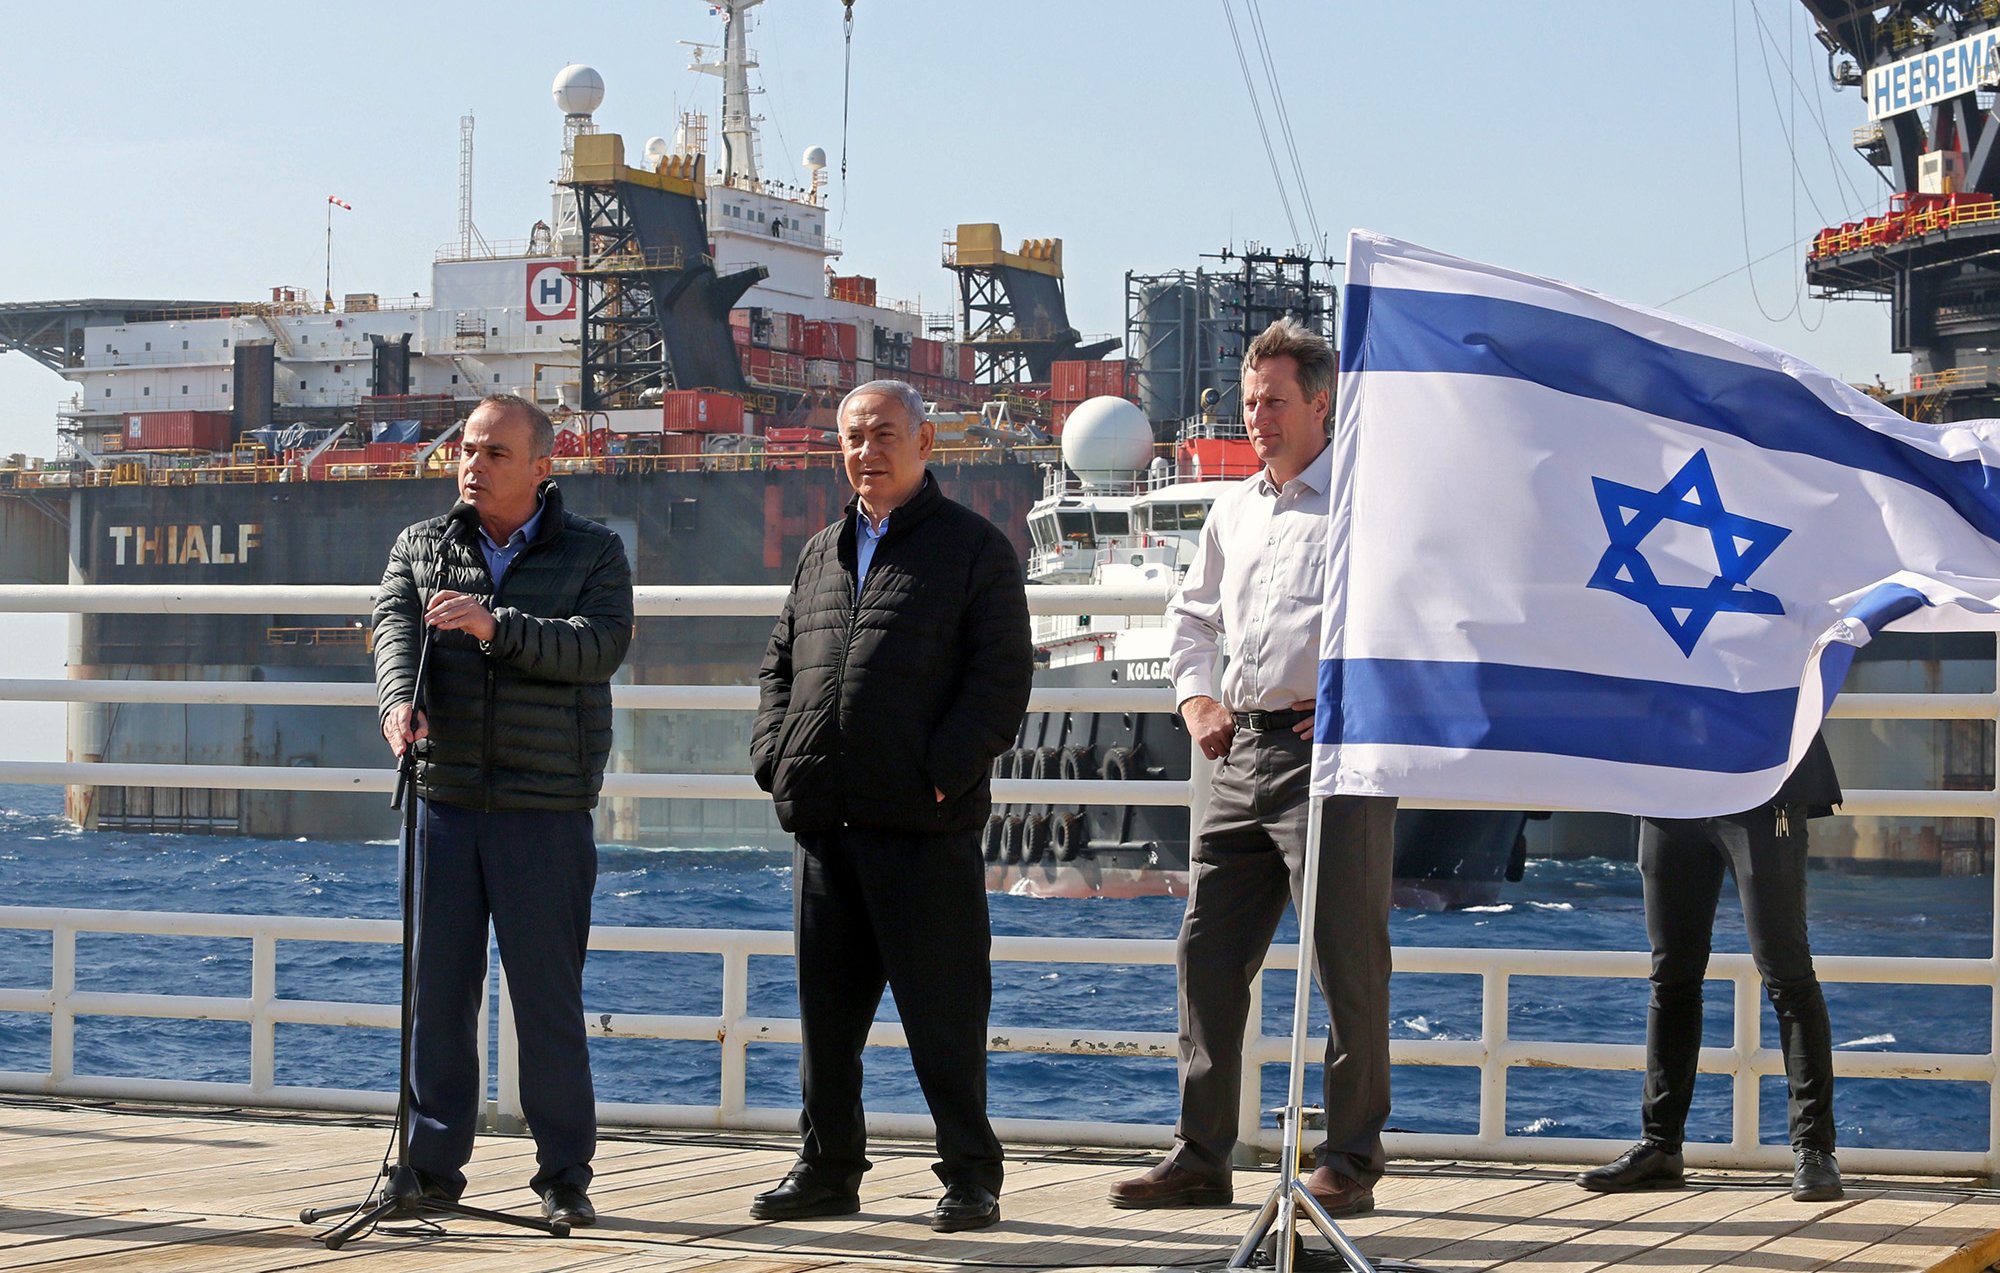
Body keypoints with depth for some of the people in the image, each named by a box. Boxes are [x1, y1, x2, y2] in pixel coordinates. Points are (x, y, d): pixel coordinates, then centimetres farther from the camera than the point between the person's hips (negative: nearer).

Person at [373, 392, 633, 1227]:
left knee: (548, 995, -1)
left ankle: (565, 1173, 8)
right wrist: (401, 699, -26)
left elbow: (601, 644, -11)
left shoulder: (593, 554, 6)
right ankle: (432, 1164, 13)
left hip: (547, 809, -2)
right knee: (438, 987, 4)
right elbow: (396, 628, -5)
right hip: (444, 799, 3)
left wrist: (499, 626, -24)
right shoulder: (420, 548, 13)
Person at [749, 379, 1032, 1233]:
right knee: (825, 1006, 11)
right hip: (823, 823, 6)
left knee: (942, 1009, -2)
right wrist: (774, 759, 6)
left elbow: (1001, 677, -5)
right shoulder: (821, 555, 20)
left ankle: (969, 1175, 6)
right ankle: (827, 1169, 20)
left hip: (923, 823, -6)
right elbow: (779, 667, 23)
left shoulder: (973, 546, 2)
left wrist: (942, 773, -14)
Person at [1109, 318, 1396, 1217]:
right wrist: (1196, 697, 17)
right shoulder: (1234, 511, 19)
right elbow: (1193, 612, 33)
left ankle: (1350, 1161, 5)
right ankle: (1200, 1157, 12)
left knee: (1348, 962, -4)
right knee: (1208, 954, 6)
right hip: (1244, 752, 7)